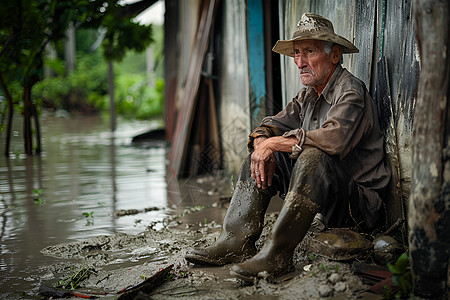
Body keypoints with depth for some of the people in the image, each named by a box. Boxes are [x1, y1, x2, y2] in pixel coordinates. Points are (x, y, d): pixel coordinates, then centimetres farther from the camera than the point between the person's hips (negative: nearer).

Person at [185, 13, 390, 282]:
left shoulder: (350, 92, -15)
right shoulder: (309, 96, 12)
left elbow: (333, 138, -33)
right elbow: (273, 126, 13)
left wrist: (275, 143, -24)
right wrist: (262, 141, -12)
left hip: (361, 203, -8)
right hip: (327, 203, 8)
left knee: (314, 156, -35)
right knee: (261, 155, 3)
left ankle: (277, 254, -33)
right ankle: (236, 242, -6)